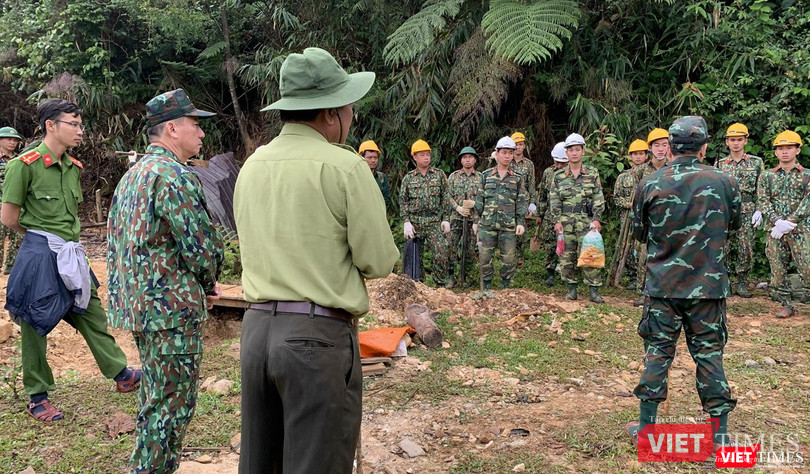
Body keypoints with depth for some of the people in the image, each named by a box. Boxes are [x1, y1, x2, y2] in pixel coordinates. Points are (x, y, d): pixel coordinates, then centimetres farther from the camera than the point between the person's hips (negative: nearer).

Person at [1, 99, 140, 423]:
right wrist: (43, 237, 3)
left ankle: (121, 375, 26)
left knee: (92, 313, 14)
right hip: (39, 254, -7)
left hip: (70, 253, 7)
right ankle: (37, 397, 18)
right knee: (35, 324, 5)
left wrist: (66, 237, 15)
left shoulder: (74, 167, 8)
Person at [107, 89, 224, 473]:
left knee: (155, 395, 21)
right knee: (173, 402, 0)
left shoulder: (132, 175, 15)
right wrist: (209, 284, 2)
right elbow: (201, 247, -20)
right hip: (173, 308, -10)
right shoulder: (175, 176, -17)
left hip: (136, 304, 10)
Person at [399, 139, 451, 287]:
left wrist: (446, 219, -1)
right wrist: (406, 221, -5)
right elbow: (403, 201, 6)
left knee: (441, 254, -11)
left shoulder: (439, 174, 6)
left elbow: (445, 198, 6)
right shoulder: (408, 178, 8)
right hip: (414, 222, 1)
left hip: (434, 222, -1)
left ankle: (441, 284, 0)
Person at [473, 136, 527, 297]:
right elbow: (479, 200, 10)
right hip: (487, 224, 0)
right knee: (485, 257, 2)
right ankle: (487, 288, 15)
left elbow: (522, 202, 6)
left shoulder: (517, 178, 7)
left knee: (508, 258, 3)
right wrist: (476, 220, 8)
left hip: (509, 225, 0)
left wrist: (521, 222, -2)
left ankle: (505, 287, 19)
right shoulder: (486, 175, 8)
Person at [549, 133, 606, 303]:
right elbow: (554, 200, 5)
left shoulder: (592, 173, 6)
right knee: (567, 256, 4)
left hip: (587, 221, -1)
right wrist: (557, 220, -4)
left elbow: (598, 198, 3)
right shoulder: (558, 176, 8)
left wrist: (597, 218, -7)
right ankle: (571, 289, 15)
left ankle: (593, 291, 1)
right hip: (565, 222, 2)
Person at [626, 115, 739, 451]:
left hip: (662, 285, 0)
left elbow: (639, 233, 6)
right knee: (709, 354, 9)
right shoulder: (723, 183, -6)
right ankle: (719, 433, 16)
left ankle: (646, 427, 16)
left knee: (658, 352, 9)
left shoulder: (650, 185, -7)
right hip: (708, 285, 0)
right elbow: (734, 223, 13)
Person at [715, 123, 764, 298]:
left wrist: (759, 211, -4)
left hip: (747, 212, -1)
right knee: (724, 248, 1)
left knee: (745, 249, 0)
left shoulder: (756, 162, 6)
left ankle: (742, 283, 9)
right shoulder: (719, 164, 9)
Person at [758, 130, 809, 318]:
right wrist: (777, 221, -16)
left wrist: (788, 222, -16)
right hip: (776, 231, 2)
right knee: (777, 269, 4)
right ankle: (786, 305, 17)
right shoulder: (767, 176, 10)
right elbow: (763, 202, 0)